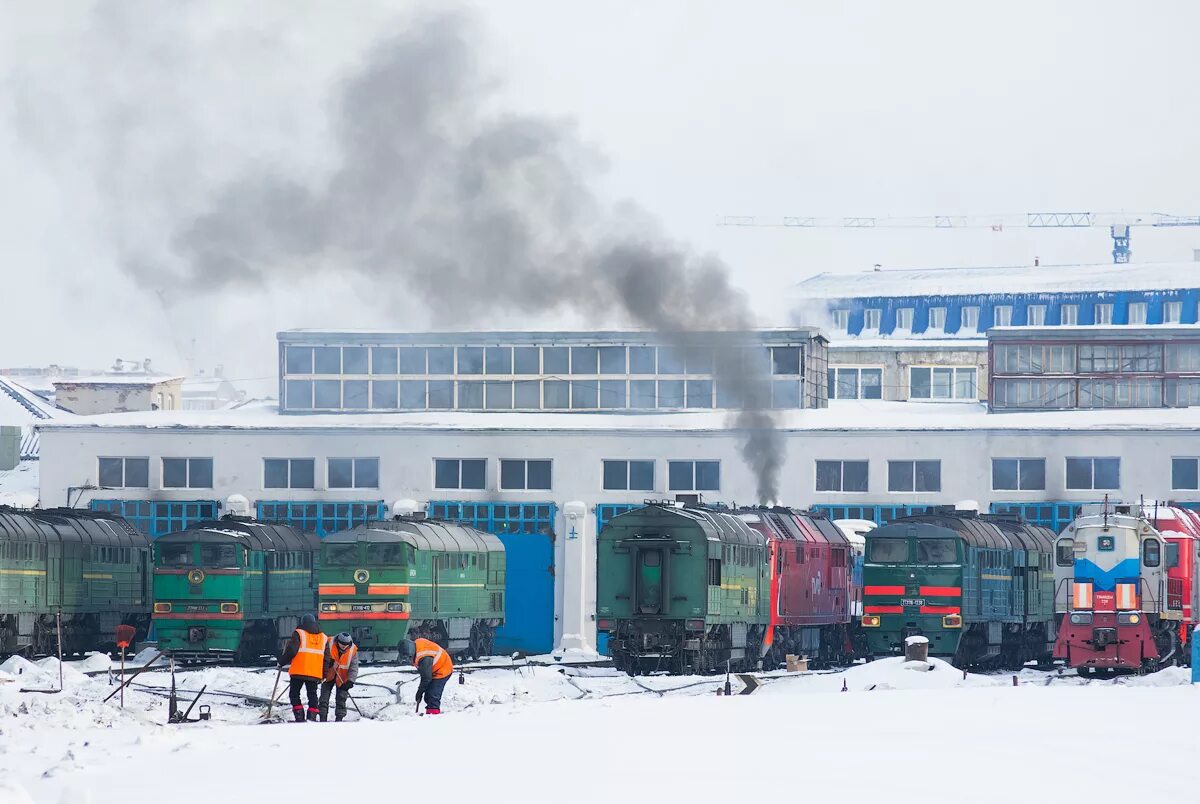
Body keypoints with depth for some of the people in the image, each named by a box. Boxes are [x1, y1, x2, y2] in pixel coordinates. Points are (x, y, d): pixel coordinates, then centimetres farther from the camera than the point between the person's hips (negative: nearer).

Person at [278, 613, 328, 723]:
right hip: (315, 673, 4)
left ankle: (299, 717, -5)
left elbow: (291, 651, -11)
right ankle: (312, 717, 2)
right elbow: (326, 659, 14)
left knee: (294, 694, 6)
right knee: (312, 695, 11)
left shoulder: (299, 633, -2)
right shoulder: (324, 638, 13)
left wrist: (282, 661, 3)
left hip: (299, 672, -4)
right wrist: (322, 675, 21)